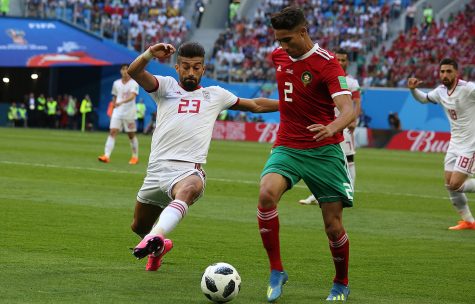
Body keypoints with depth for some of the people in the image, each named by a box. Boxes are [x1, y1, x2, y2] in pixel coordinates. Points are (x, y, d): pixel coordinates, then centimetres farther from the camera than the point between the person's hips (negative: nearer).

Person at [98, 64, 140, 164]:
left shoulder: (134, 84, -7)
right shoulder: (116, 83, 8)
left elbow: (132, 96, -23)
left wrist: (121, 102, -36)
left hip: (130, 112, -3)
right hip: (117, 112, 3)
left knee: (131, 135, 6)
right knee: (112, 132, -11)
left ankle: (135, 157, 22)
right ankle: (106, 156, -20)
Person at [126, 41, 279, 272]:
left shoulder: (215, 95, 20)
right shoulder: (166, 86, 13)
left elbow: (255, 105, 31)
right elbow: (134, 72, -5)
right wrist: (150, 54, -25)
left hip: (189, 170, -2)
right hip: (157, 169, 2)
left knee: (189, 190, -40)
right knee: (139, 226, 16)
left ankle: (155, 238, -63)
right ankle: (159, 247, 52)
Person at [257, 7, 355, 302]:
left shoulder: (328, 63, -14)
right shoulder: (279, 56, 4)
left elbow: (349, 110, -27)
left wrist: (331, 128, -47)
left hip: (324, 151, -4)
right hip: (287, 147, 4)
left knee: (334, 225, -4)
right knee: (267, 194, -27)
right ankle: (277, 271, -13)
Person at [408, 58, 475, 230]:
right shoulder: (440, 91, 4)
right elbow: (423, 99, 23)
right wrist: (413, 89, 4)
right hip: (455, 143, 7)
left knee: (455, 184, -13)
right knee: (449, 184, 7)